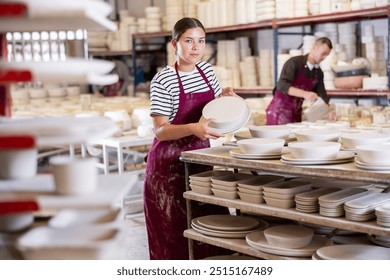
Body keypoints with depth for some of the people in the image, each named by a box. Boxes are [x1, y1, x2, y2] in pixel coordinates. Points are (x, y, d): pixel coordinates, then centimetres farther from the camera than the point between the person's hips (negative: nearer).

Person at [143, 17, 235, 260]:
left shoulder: (207, 69, 4)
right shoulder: (163, 80, -14)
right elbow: (160, 130, -17)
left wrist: (225, 96, -4)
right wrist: (193, 128, -34)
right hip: (170, 163, -6)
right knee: (175, 231, 1)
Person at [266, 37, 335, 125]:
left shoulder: (319, 73, 7)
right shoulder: (294, 62, -14)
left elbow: (321, 95, 8)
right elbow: (282, 85, -27)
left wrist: (328, 111, -11)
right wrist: (304, 94, -39)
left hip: (296, 114, 7)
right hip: (279, 111, -6)